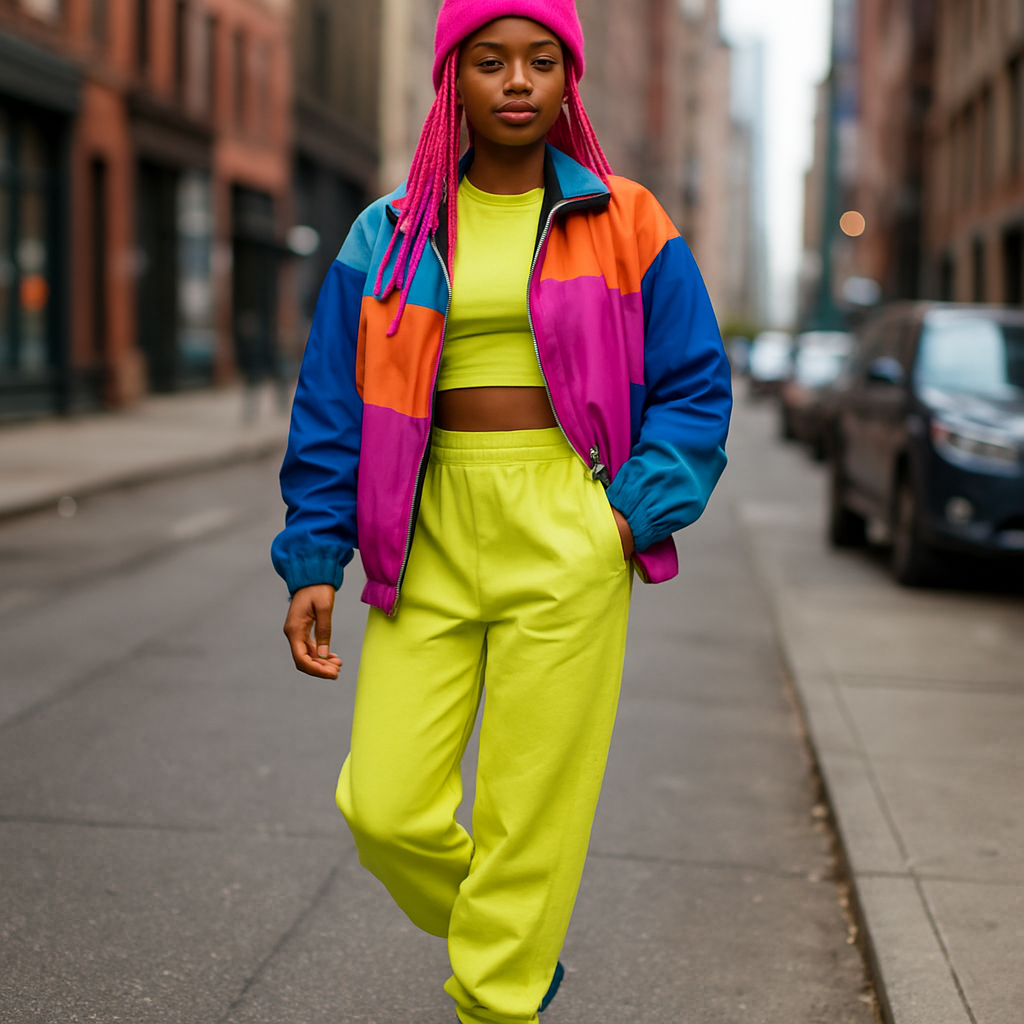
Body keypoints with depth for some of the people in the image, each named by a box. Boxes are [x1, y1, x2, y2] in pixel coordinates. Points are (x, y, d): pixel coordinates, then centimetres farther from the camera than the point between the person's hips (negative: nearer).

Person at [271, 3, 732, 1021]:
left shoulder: (623, 227, 5)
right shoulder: (391, 236, 9)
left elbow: (696, 387, 7)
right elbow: (332, 411, 9)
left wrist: (636, 510, -7)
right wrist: (312, 562, 3)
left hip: (566, 541, -2)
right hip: (430, 535, 2)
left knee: (530, 812, -2)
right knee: (385, 809, -2)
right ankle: (505, 936, 27)